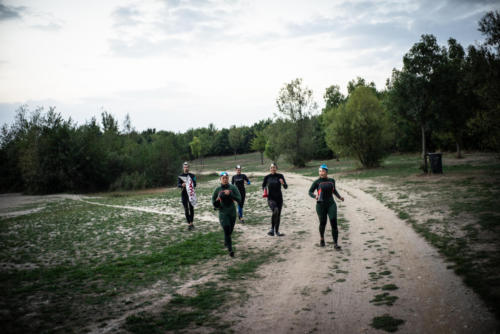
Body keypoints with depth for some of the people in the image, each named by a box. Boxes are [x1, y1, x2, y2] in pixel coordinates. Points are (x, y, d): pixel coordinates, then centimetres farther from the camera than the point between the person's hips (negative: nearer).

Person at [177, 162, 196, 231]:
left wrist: (190, 185, -28)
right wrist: (182, 185, -32)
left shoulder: (192, 175, 5)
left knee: (191, 208, -2)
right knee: (186, 209, 0)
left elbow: (195, 184, -5)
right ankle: (189, 224, 6)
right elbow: (178, 185, -9)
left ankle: (191, 223, 7)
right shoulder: (180, 176, 5)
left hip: (191, 193, 0)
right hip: (184, 194, 0)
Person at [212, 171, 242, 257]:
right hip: (222, 212, -2)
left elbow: (239, 199, -11)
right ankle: (230, 249, -13)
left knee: (230, 230, 16)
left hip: (232, 212, 2)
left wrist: (230, 194, -24)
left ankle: (226, 241, 48)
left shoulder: (233, 188, -4)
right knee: (226, 230, -15)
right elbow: (213, 199, 12)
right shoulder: (218, 189, -1)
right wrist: (215, 205, -9)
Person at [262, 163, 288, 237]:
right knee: (275, 210, -29)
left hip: (279, 198, 3)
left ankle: (277, 231, 26)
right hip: (271, 198, -2)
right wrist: (264, 190, -9)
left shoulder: (280, 176, 0)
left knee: (278, 214, 9)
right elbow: (263, 186, 12)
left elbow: (286, 187, -3)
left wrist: (283, 183, -24)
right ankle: (272, 229, -15)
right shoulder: (267, 177, -1)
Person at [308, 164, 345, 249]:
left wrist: (339, 197, 8)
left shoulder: (332, 180, 7)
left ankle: (335, 244, -10)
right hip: (321, 205, -2)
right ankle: (322, 238, 40)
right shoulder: (317, 182, -4)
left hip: (331, 205, 2)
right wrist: (315, 196, -24)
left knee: (334, 223, -11)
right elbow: (310, 192, -3)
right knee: (322, 223, 11)